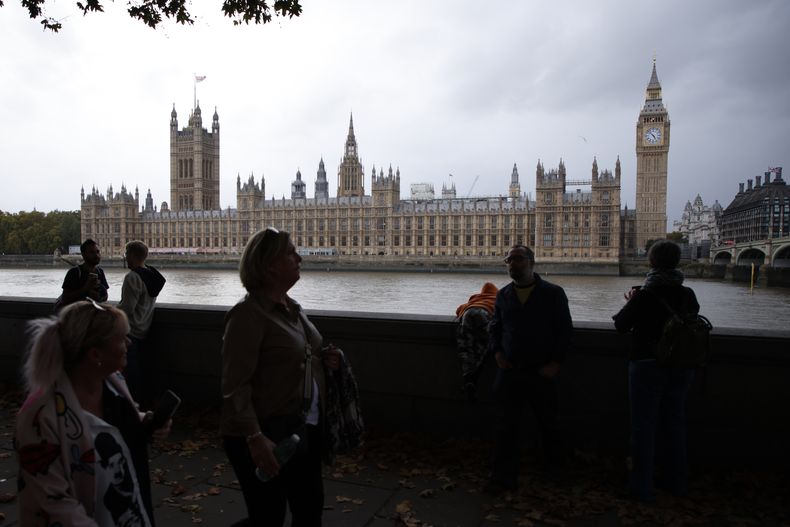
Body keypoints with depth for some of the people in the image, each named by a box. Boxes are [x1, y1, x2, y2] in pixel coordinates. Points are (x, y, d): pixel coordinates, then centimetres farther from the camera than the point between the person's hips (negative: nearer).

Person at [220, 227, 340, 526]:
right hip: (267, 435, -9)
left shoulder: (290, 307, 7)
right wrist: (254, 438, -29)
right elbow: (235, 386, -23)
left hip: (305, 427, 9)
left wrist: (323, 358, 4)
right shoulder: (248, 313, -20)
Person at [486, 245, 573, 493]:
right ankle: (504, 477, 12)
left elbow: (565, 330, -2)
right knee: (505, 426, 2)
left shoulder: (553, 293, -4)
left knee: (548, 423, 16)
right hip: (509, 371, 2)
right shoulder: (503, 295, 7)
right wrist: (496, 352, 0)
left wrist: (555, 362, -10)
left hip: (542, 372, -2)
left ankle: (555, 468, 40)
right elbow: (495, 327, 16)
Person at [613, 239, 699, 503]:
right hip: (681, 365, 5)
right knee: (674, 422, 19)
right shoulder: (688, 294, -3)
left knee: (643, 424, 5)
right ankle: (677, 482, 32)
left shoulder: (644, 295, -16)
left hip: (647, 365, -5)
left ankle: (642, 486, 12)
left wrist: (630, 302, 8)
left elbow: (621, 325, -8)